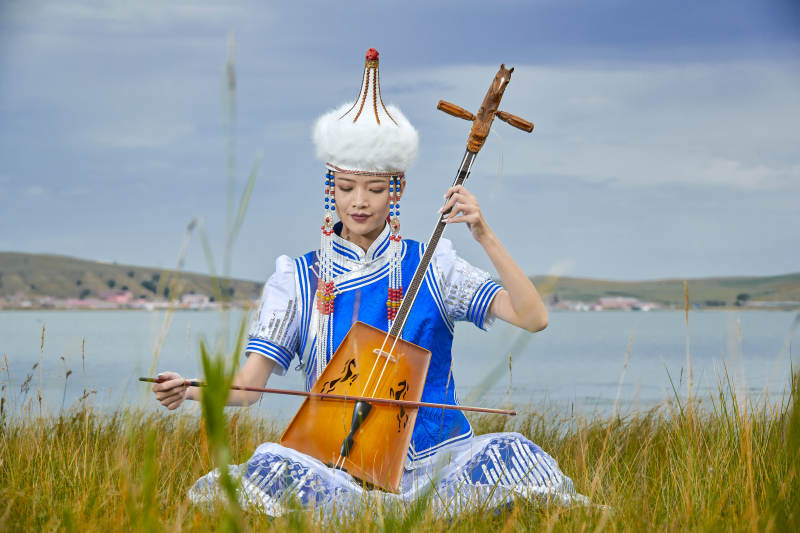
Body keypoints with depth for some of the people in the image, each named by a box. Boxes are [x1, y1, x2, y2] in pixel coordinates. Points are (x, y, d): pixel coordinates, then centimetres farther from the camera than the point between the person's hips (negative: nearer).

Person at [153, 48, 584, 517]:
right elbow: (248, 384, 0)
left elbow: (534, 317, -5)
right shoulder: (297, 280, 7)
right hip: (339, 467, 0)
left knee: (508, 455, -31)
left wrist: (485, 236, -16)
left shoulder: (432, 267, 5)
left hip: (433, 457, 0)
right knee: (269, 467, -32)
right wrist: (189, 390, -21)